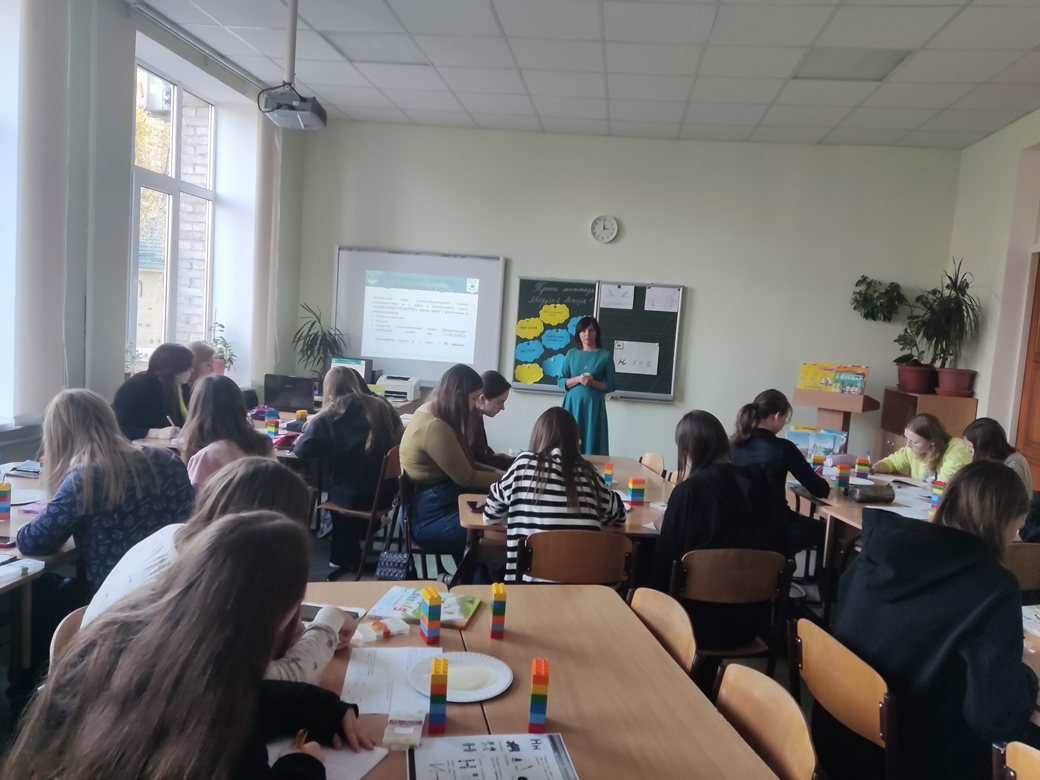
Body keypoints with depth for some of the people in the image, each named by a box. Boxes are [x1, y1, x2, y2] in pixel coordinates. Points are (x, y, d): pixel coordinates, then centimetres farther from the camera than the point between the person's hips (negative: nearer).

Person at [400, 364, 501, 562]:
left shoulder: (431, 413, 8)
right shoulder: (435, 427, -23)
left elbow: (462, 464, 16)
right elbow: (466, 478, -15)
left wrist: (495, 472, 4)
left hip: (436, 503, 10)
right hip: (428, 517, -10)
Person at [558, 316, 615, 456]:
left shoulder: (605, 355, 1)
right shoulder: (572, 354, 7)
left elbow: (612, 385, 1)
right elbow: (561, 382, 5)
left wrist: (593, 382, -15)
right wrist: (578, 379, -12)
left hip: (594, 405, -2)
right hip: (573, 404, 2)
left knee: (592, 444, -3)